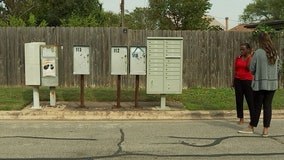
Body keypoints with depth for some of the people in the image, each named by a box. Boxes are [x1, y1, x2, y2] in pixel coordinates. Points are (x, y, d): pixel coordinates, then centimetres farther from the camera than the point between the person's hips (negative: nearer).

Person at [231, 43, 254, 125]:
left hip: (248, 81, -4)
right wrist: (232, 82, 8)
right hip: (238, 81, 4)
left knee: (250, 100, -4)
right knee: (239, 100, 4)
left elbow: (249, 68, -18)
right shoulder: (237, 58, 8)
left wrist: (250, 57, -19)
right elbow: (234, 70, 11)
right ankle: (241, 118, 10)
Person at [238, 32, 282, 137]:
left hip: (260, 83, -4)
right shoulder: (275, 53, 4)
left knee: (257, 106, 4)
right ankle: (265, 129, 9)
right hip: (272, 83, 4)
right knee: (268, 106, 7)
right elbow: (278, 67, 11)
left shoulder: (258, 53, -12)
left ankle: (251, 127, 17)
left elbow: (252, 69, -7)